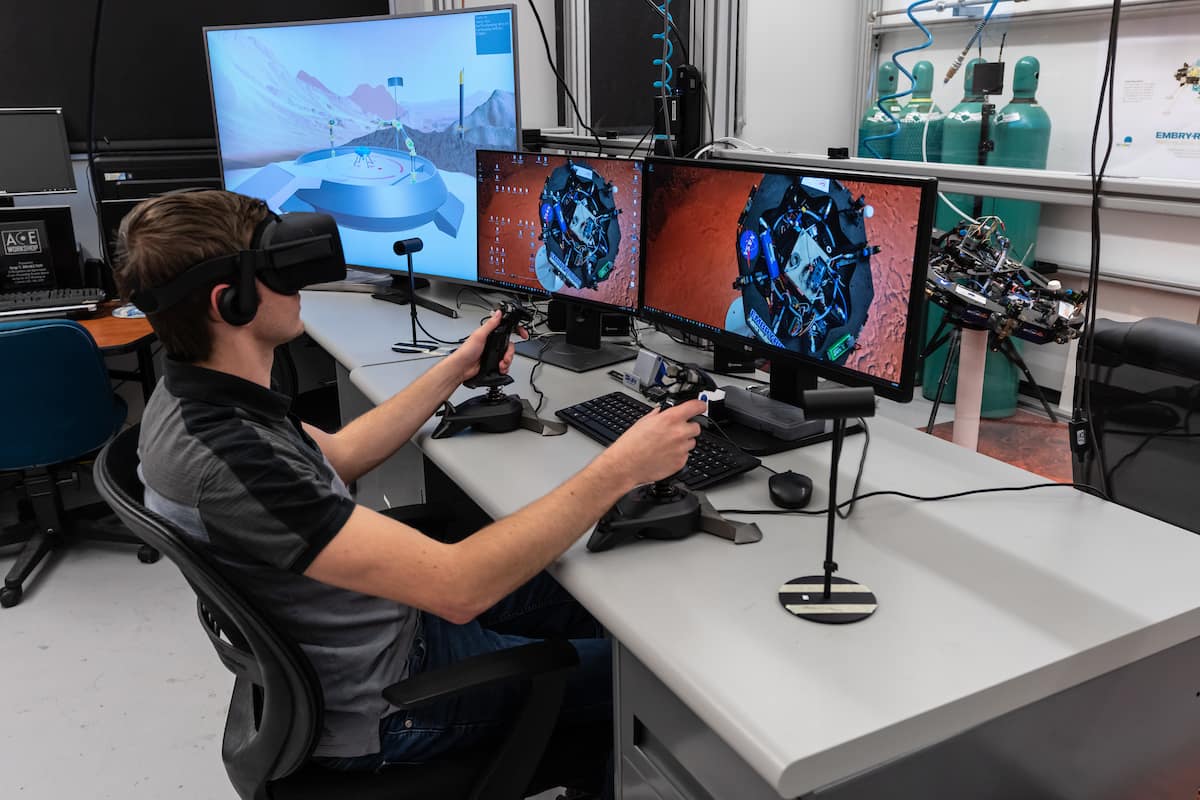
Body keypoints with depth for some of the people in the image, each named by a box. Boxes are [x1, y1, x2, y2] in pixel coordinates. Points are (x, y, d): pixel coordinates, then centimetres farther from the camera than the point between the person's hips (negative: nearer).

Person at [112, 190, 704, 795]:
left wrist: (455, 370, 12)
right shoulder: (227, 461, -36)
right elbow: (457, 588, -37)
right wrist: (618, 471, -30)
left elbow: (335, 458, 11)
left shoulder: (188, 397, -5)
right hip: (379, 711, -9)